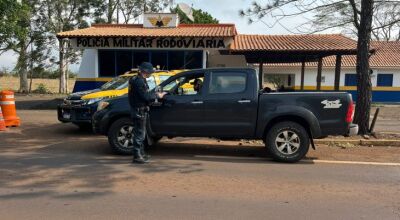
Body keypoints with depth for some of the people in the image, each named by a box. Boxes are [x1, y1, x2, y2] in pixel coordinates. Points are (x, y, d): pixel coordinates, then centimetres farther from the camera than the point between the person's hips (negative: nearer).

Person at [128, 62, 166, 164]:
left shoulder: (140, 80, 14)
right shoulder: (139, 81, -19)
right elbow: (145, 96, -23)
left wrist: (154, 94, 8)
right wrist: (157, 95, -11)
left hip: (141, 110, 11)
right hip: (139, 111, -11)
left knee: (140, 133, 18)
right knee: (139, 133, -6)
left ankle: (141, 153, 29)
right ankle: (137, 156, 0)